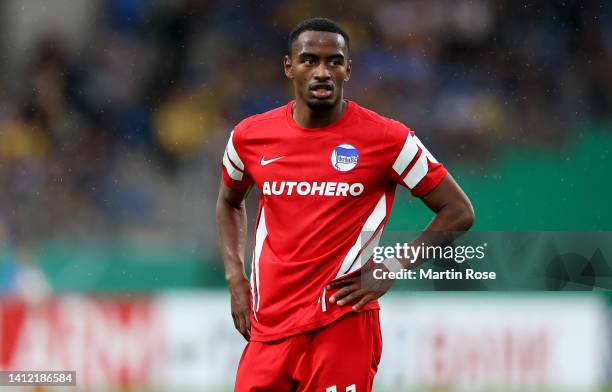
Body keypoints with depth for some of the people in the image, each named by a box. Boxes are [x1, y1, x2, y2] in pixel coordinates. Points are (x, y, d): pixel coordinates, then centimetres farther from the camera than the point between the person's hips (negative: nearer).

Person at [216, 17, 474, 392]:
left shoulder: (387, 139, -6)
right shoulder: (250, 136, 5)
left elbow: (458, 211, 0)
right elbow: (230, 202, 26)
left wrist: (393, 268, -8)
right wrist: (235, 278, 12)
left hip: (343, 322, -4)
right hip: (268, 326, 4)